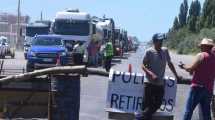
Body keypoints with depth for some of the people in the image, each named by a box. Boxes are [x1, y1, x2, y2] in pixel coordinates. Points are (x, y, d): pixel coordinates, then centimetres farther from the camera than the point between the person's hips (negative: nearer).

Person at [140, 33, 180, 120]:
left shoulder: (165, 51, 6)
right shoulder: (149, 52, -8)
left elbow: (169, 63, 19)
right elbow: (143, 66, -7)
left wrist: (176, 75, 23)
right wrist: (152, 74, -22)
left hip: (160, 84, 5)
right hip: (150, 83, -5)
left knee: (157, 104, 8)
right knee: (147, 105, -5)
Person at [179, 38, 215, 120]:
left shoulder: (201, 55, -7)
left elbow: (191, 69, -9)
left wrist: (183, 66, 9)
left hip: (198, 87, -6)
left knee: (189, 110, -1)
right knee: (206, 113, 10)